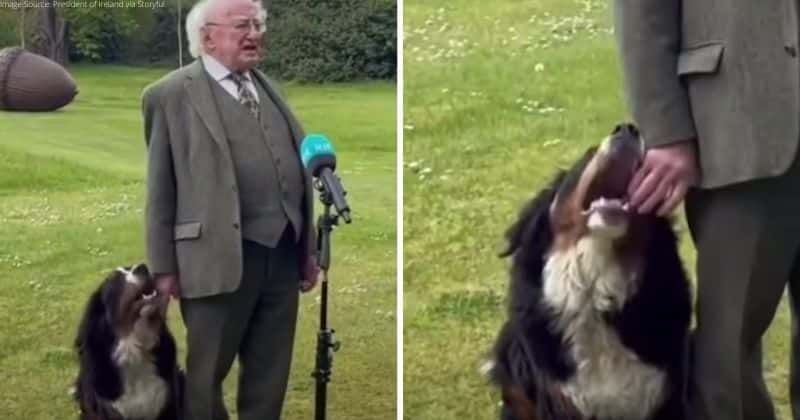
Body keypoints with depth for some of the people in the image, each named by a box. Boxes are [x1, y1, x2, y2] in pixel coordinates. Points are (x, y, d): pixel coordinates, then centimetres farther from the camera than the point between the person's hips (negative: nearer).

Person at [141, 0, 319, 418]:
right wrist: (164, 266, -7)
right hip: (221, 258, -6)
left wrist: (308, 247, 13)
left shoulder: (267, 87, 16)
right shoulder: (171, 94, -3)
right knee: (207, 372, 6)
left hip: (283, 254, 6)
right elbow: (160, 188, -5)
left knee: (270, 373, 13)